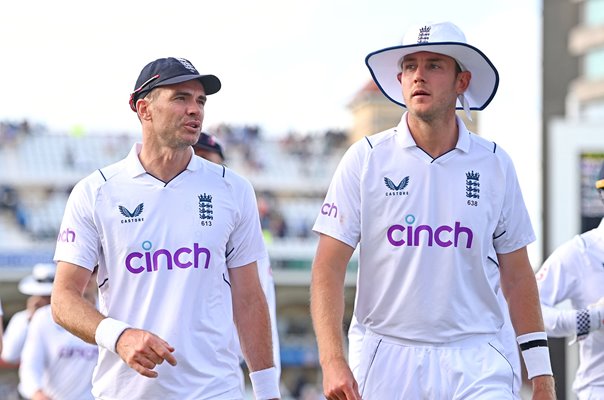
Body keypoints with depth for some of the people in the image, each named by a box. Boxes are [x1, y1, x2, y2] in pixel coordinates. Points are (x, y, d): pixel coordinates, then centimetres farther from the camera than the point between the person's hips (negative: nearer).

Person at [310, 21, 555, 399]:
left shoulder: (495, 164, 5)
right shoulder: (366, 159, 0)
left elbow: (517, 275, 11)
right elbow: (329, 268, -3)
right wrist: (333, 360, -15)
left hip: (475, 363, 1)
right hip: (390, 360, 0)